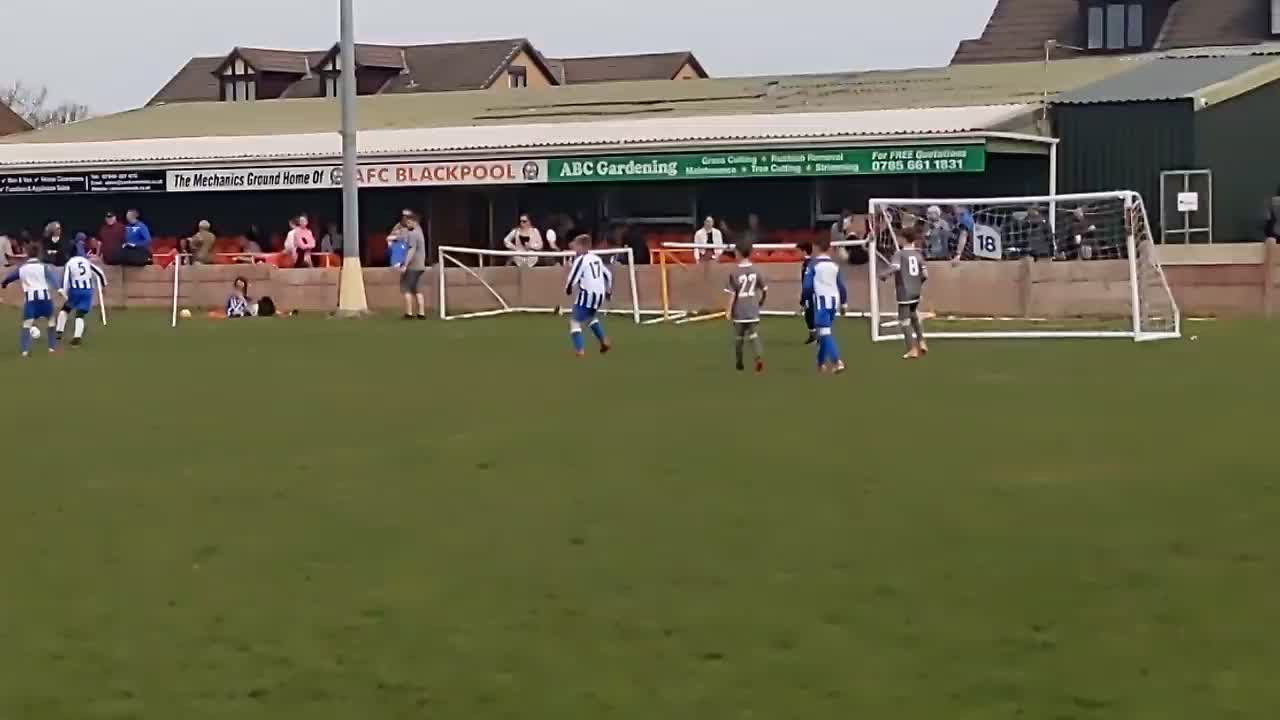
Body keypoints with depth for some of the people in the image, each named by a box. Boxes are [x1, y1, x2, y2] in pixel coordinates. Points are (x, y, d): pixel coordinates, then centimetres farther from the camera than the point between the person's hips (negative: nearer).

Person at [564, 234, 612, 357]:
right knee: (591, 317, 33)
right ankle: (604, 341, 25)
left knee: (575, 321, 0)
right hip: (600, 295, 8)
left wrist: (568, 290, 5)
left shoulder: (580, 260, -10)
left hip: (587, 294, -8)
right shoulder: (597, 258, 13)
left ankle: (579, 350, -14)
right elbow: (608, 274, 22)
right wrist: (609, 290, 34)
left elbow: (573, 279, -15)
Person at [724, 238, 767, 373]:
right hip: (753, 311, 2)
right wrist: (761, 302, 22)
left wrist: (729, 310, -7)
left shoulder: (735, 273, -11)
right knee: (753, 336, 3)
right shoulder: (755, 271, -1)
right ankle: (759, 357, -21)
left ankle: (739, 364, 23)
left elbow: (732, 294, -13)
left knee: (739, 338, 13)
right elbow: (764, 289, 5)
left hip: (739, 312, -2)